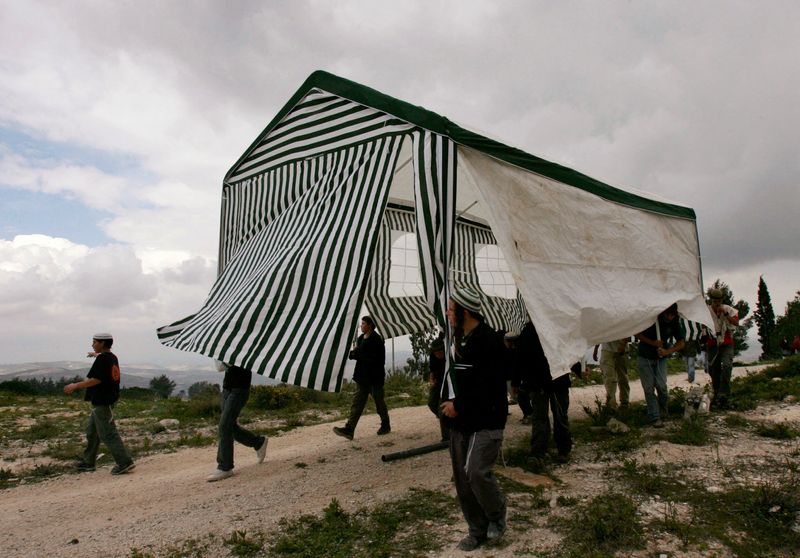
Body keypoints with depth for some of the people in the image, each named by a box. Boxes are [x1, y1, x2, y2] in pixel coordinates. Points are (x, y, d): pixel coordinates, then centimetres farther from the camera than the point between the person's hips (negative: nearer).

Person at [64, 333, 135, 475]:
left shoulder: (102, 359, -17)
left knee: (107, 434, -9)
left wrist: (75, 386, -16)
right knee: (92, 432, 21)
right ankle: (88, 462, 32)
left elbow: (96, 380, -24)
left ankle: (125, 462, -11)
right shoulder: (112, 357, 11)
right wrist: (97, 354, 53)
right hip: (104, 401, 10)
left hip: (102, 403, -10)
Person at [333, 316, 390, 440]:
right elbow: (354, 354, 17)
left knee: (379, 401, 7)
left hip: (374, 376, -7)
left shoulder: (376, 339, -14)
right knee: (357, 401, 0)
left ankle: (386, 426, 26)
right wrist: (354, 352, -8)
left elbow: (375, 358, -20)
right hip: (362, 376, 7)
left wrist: (357, 353, -16)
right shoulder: (360, 338, 12)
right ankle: (349, 429, -5)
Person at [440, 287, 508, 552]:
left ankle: (497, 517, 13)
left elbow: (486, 387, -22)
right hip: (460, 422, 8)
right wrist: (449, 402, 3)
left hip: (486, 421, -8)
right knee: (462, 479, 10)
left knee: (477, 472, -17)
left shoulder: (488, 341, -18)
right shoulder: (457, 339, 7)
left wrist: (458, 405, -15)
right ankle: (478, 530, 27)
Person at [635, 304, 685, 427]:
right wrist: (652, 342, -21)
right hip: (644, 358, -2)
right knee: (649, 388, -4)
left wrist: (667, 351, -21)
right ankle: (654, 417, 1)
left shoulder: (674, 324, -9)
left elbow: (681, 343, -4)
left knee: (661, 386, -10)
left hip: (660, 358, 2)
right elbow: (636, 333, -9)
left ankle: (662, 411, 16)